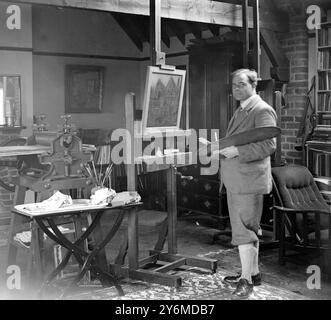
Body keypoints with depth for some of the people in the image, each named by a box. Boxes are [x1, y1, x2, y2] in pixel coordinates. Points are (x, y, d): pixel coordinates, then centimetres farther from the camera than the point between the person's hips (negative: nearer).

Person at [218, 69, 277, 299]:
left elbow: (268, 145, -20)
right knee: (248, 228, 17)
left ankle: (246, 280, 4)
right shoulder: (241, 111, 19)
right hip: (235, 180, 10)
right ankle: (253, 273, 28)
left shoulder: (262, 111, -11)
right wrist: (223, 148, 9)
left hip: (248, 180, -10)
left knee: (244, 230, -6)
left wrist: (237, 151, -23)